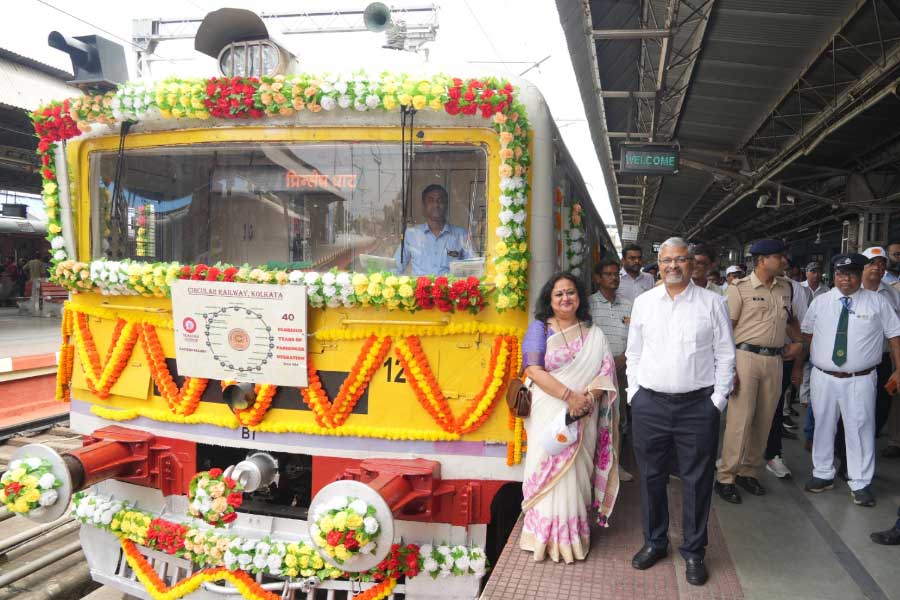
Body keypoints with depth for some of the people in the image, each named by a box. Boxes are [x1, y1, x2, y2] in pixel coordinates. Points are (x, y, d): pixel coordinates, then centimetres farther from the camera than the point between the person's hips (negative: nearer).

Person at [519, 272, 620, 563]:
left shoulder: (594, 335, 11)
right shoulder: (539, 328, 1)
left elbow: (607, 371, 2)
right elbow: (533, 369, -10)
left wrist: (589, 398, -17)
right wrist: (569, 395, -18)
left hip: (584, 417, 3)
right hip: (550, 414, -2)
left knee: (578, 469, 4)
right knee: (551, 468, -2)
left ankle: (574, 534, 17)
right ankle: (549, 536, 10)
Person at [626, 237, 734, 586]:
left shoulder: (712, 303, 1)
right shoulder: (643, 302, 7)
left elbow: (725, 355, 2)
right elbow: (633, 353, 11)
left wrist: (718, 399, -4)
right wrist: (634, 393, 4)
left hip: (698, 405, -2)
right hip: (649, 404, 2)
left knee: (697, 481, 6)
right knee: (651, 477, 12)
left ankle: (694, 551, 23)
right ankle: (654, 542, 30)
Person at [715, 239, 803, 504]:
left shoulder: (786, 287, 12)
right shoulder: (740, 289, -6)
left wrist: (799, 341, 15)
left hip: (774, 360, 6)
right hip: (746, 356, -6)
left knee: (764, 420, 10)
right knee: (740, 419, -6)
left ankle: (749, 471, 24)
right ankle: (726, 477, 5)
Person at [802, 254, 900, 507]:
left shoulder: (877, 302, 1)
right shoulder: (820, 302, 5)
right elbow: (807, 334, 13)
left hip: (860, 380, -2)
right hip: (823, 378, 2)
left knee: (860, 429, 2)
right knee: (823, 427, 12)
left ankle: (860, 484, 14)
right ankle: (823, 475, 27)